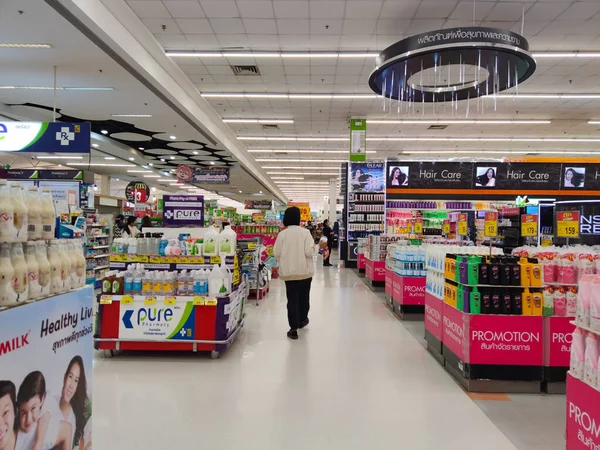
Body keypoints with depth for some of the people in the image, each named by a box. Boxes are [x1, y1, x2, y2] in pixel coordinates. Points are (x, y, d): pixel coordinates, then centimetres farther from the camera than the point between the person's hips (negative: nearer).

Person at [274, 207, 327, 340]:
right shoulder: (305, 232, -10)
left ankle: (293, 329, 2)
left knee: (292, 299, 3)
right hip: (304, 271, 0)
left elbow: (276, 253, -4)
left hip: (288, 272, 0)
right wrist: (319, 246, 3)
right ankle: (302, 320, 37)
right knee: (304, 296, 19)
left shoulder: (282, 234, -6)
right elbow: (309, 252, -14)